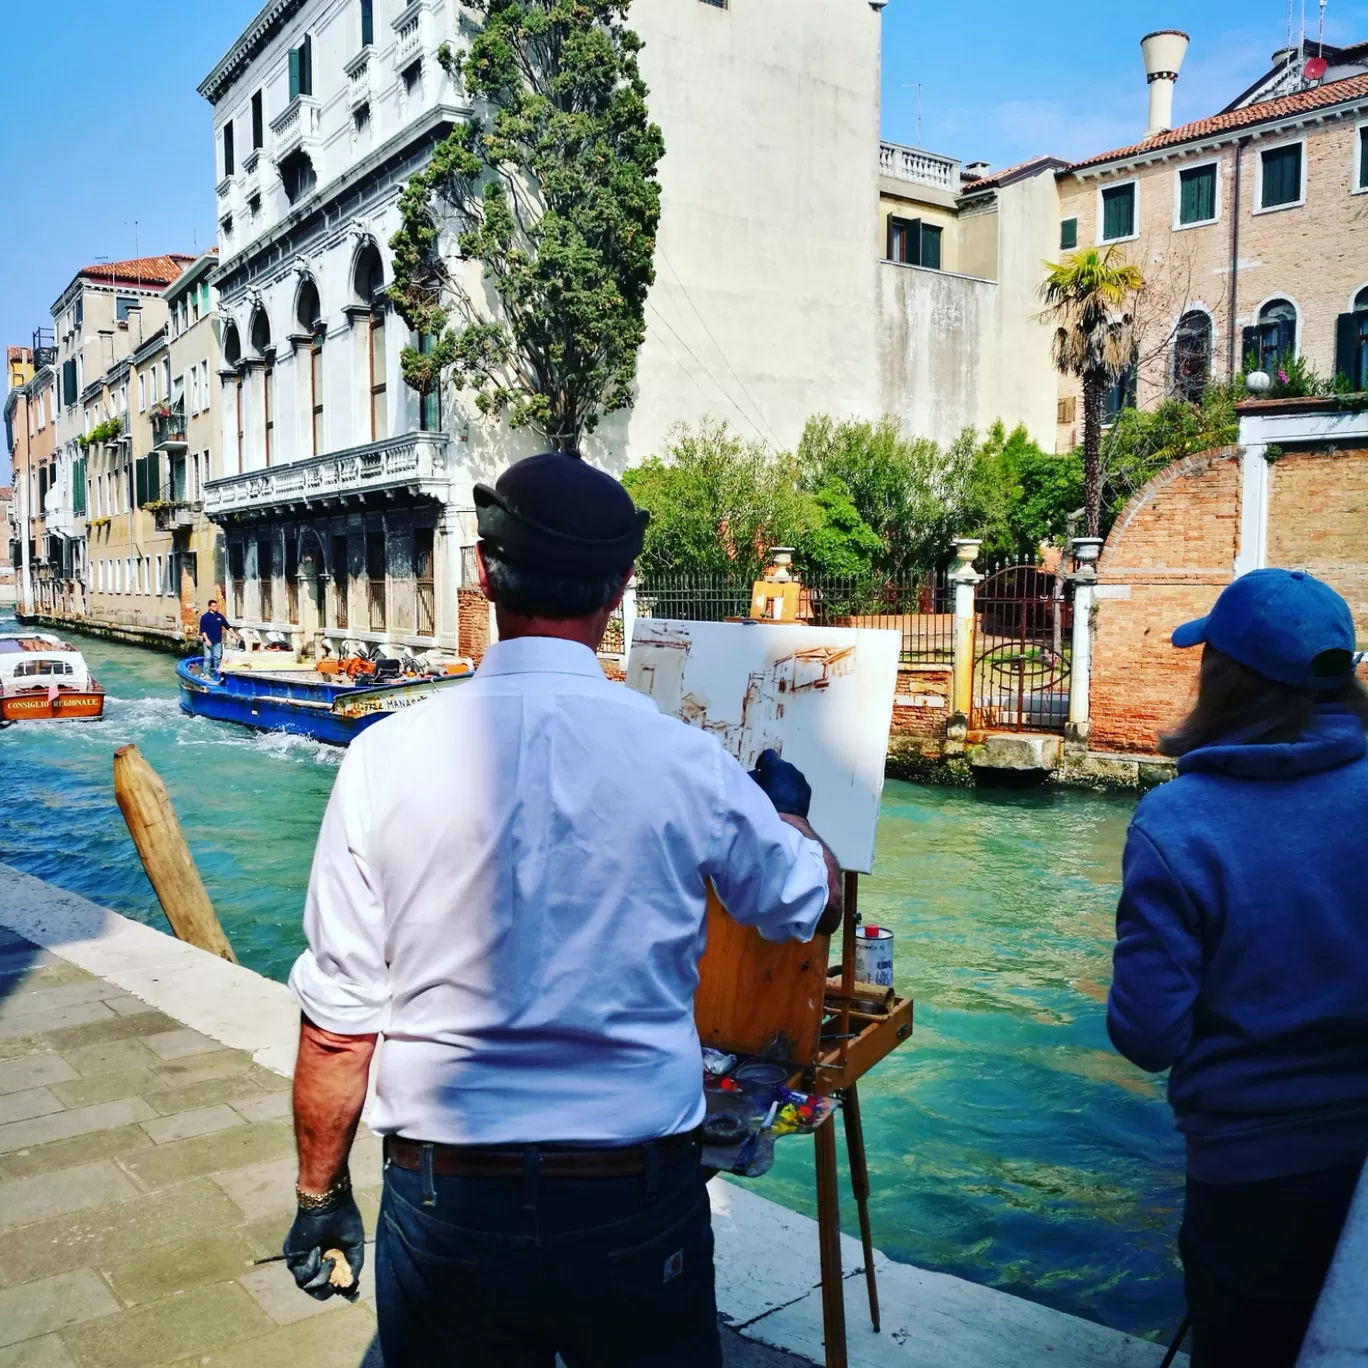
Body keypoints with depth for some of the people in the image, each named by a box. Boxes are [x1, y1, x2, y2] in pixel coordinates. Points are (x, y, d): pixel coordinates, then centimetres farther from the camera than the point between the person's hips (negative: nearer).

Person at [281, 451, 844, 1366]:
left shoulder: (388, 757, -11)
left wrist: (322, 1195, 9)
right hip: (641, 1195, 1)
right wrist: (788, 804, 29)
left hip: (446, 1199, 0)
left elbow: (338, 1021, -7)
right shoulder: (687, 760, -10)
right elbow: (815, 903, 9)